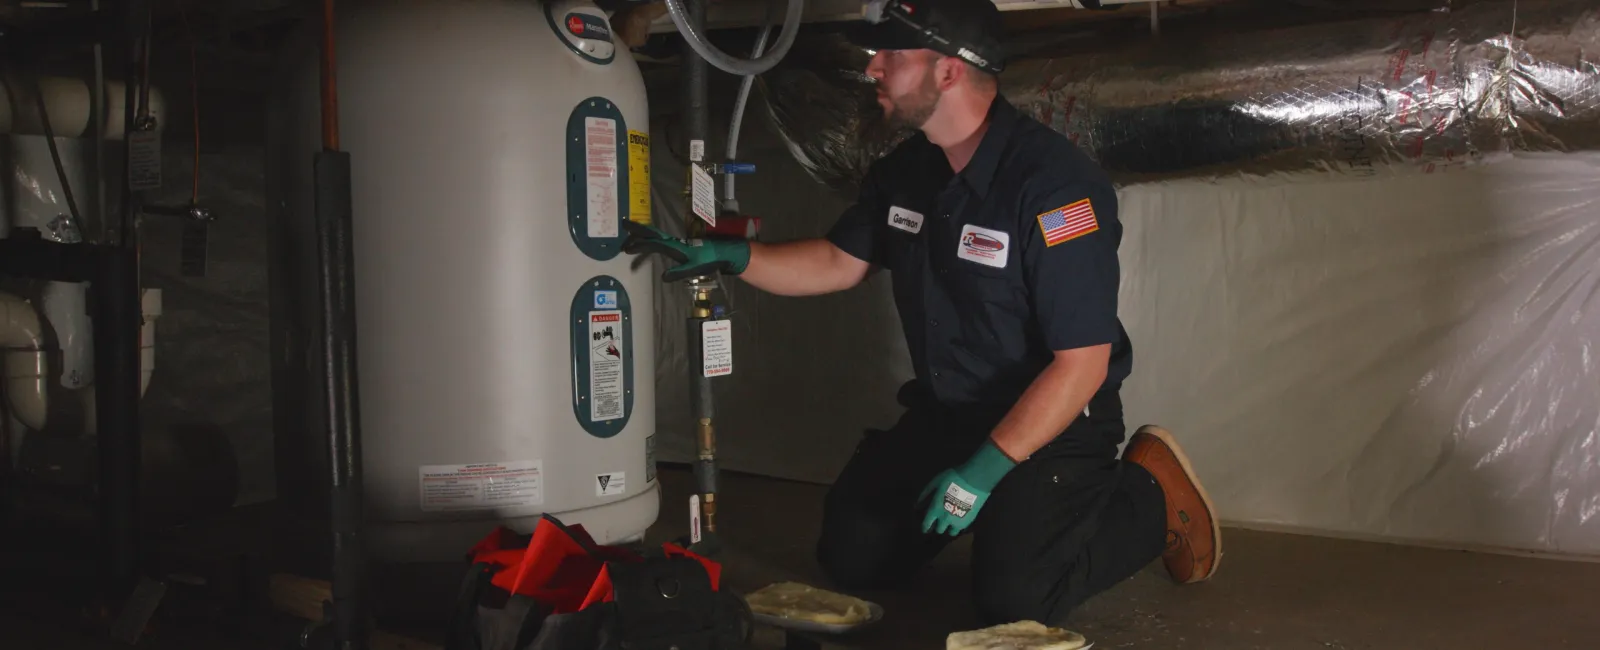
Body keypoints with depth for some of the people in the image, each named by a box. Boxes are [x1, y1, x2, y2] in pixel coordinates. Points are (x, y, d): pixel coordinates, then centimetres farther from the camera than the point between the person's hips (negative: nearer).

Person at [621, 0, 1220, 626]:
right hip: (945, 412, 7)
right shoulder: (905, 171, 0)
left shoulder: (1053, 183, -26)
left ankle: (1151, 493, 4)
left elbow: (1082, 363, -25)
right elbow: (839, 263, 12)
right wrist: (727, 256, -2)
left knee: (1011, 598, -21)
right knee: (850, 554, 5)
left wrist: (987, 468, -26)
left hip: (1052, 422, -7)